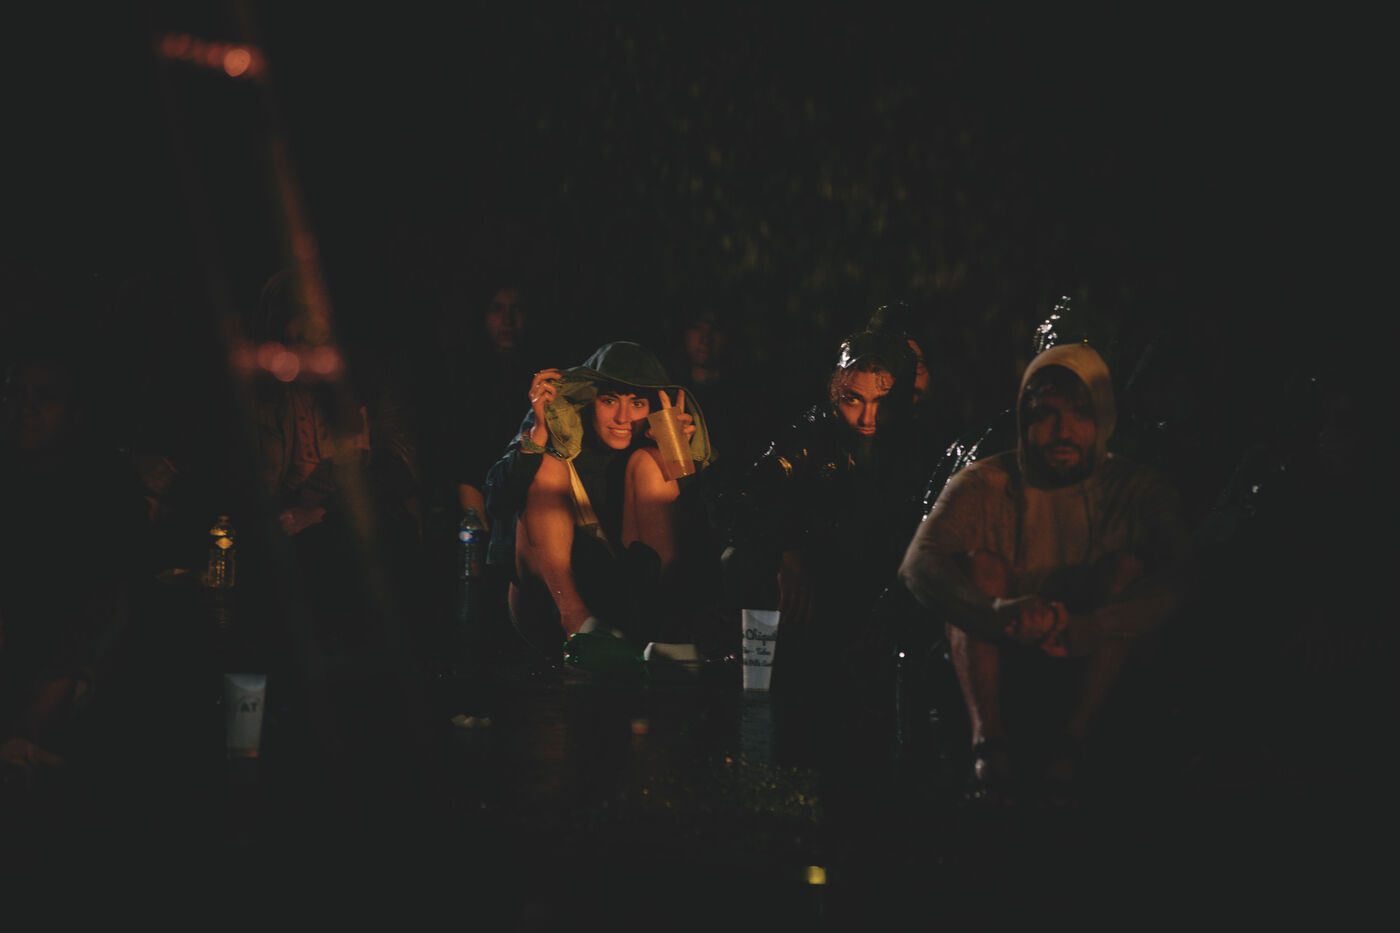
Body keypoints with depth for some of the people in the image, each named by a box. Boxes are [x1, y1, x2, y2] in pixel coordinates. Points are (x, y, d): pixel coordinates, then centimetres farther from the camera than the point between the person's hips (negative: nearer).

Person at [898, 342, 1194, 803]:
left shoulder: (1135, 489, -4)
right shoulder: (984, 484, -5)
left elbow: (1175, 579, -23)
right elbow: (919, 564, -23)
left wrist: (1082, 629, -42)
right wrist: (997, 613, -45)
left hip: (1091, 665, 0)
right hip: (1000, 661, 0)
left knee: (1129, 566, -21)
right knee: (980, 563, -21)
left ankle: (1071, 735, -29)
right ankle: (987, 736, -33)